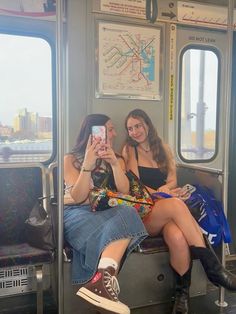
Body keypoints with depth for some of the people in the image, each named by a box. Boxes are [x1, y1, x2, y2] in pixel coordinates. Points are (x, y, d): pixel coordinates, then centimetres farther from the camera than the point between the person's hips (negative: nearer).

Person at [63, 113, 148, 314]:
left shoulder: (117, 160, 21)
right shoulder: (71, 160, 11)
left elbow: (124, 191, 4)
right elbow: (78, 198, -4)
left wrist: (114, 164, -13)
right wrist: (87, 165, -18)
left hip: (107, 213, 3)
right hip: (77, 214, -3)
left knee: (126, 213, -35)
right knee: (122, 222, -35)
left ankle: (101, 280, -51)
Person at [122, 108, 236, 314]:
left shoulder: (163, 148, 18)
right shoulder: (129, 150, 8)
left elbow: (172, 180, 9)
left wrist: (164, 189, -14)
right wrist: (160, 194, -16)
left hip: (167, 211, 3)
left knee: (177, 237, -35)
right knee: (176, 205, -36)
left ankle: (183, 293, -17)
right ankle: (213, 267, -28)